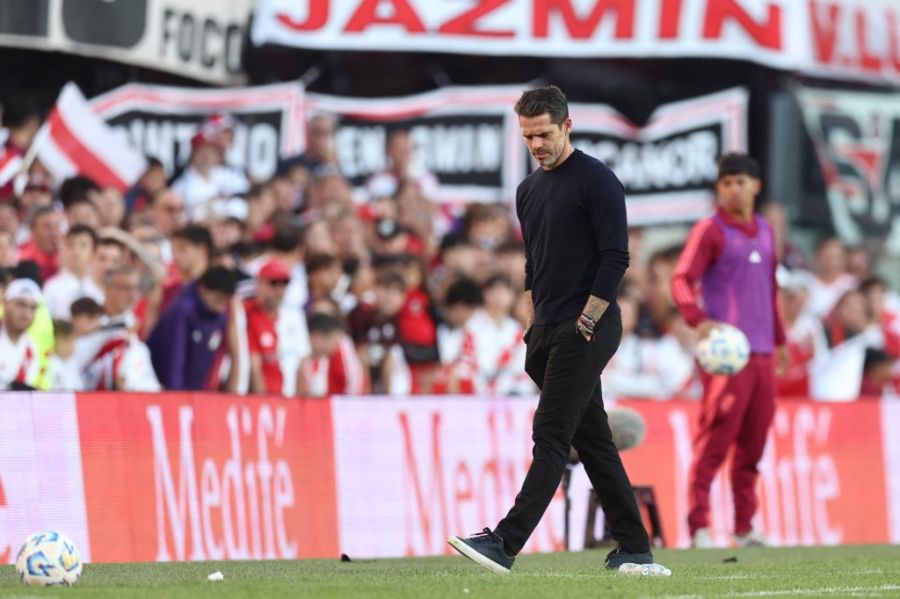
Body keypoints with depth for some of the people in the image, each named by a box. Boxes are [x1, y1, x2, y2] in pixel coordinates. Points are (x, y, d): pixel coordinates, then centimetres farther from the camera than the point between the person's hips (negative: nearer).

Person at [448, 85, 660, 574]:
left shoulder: (596, 181, -9)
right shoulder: (528, 190, 16)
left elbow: (615, 258, -14)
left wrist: (584, 323, -16)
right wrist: (535, 325, 17)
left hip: (585, 331, -9)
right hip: (549, 331, 9)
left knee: (552, 435, -13)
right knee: (592, 438, 8)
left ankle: (505, 543, -20)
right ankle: (634, 549, 11)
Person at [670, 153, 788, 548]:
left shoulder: (764, 231, 18)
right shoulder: (710, 231, -2)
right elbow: (681, 281, -13)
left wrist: (779, 338, 28)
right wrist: (698, 319, -30)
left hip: (762, 353, 6)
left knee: (753, 444, 7)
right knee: (715, 440, -10)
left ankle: (744, 527, 13)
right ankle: (698, 527, -10)